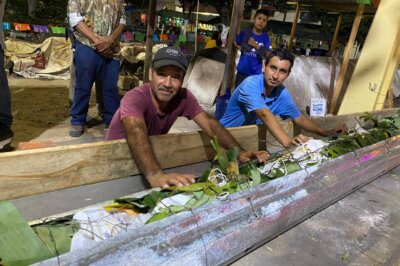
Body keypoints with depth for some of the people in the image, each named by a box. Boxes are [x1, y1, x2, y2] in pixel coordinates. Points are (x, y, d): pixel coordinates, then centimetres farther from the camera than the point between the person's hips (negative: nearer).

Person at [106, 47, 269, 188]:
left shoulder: (184, 97, -13)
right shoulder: (135, 98, -29)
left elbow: (210, 125, -17)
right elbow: (136, 133, -48)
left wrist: (240, 152, -33)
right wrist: (155, 175, -66)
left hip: (153, 154, 5)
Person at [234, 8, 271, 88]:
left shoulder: (265, 37, -4)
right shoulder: (245, 32, -4)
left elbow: (267, 54, -8)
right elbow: (235, 42, 10)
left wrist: (256, 45, -18)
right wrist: (241, 48, -6)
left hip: (256, 73, 0)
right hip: (242, 70, 0)